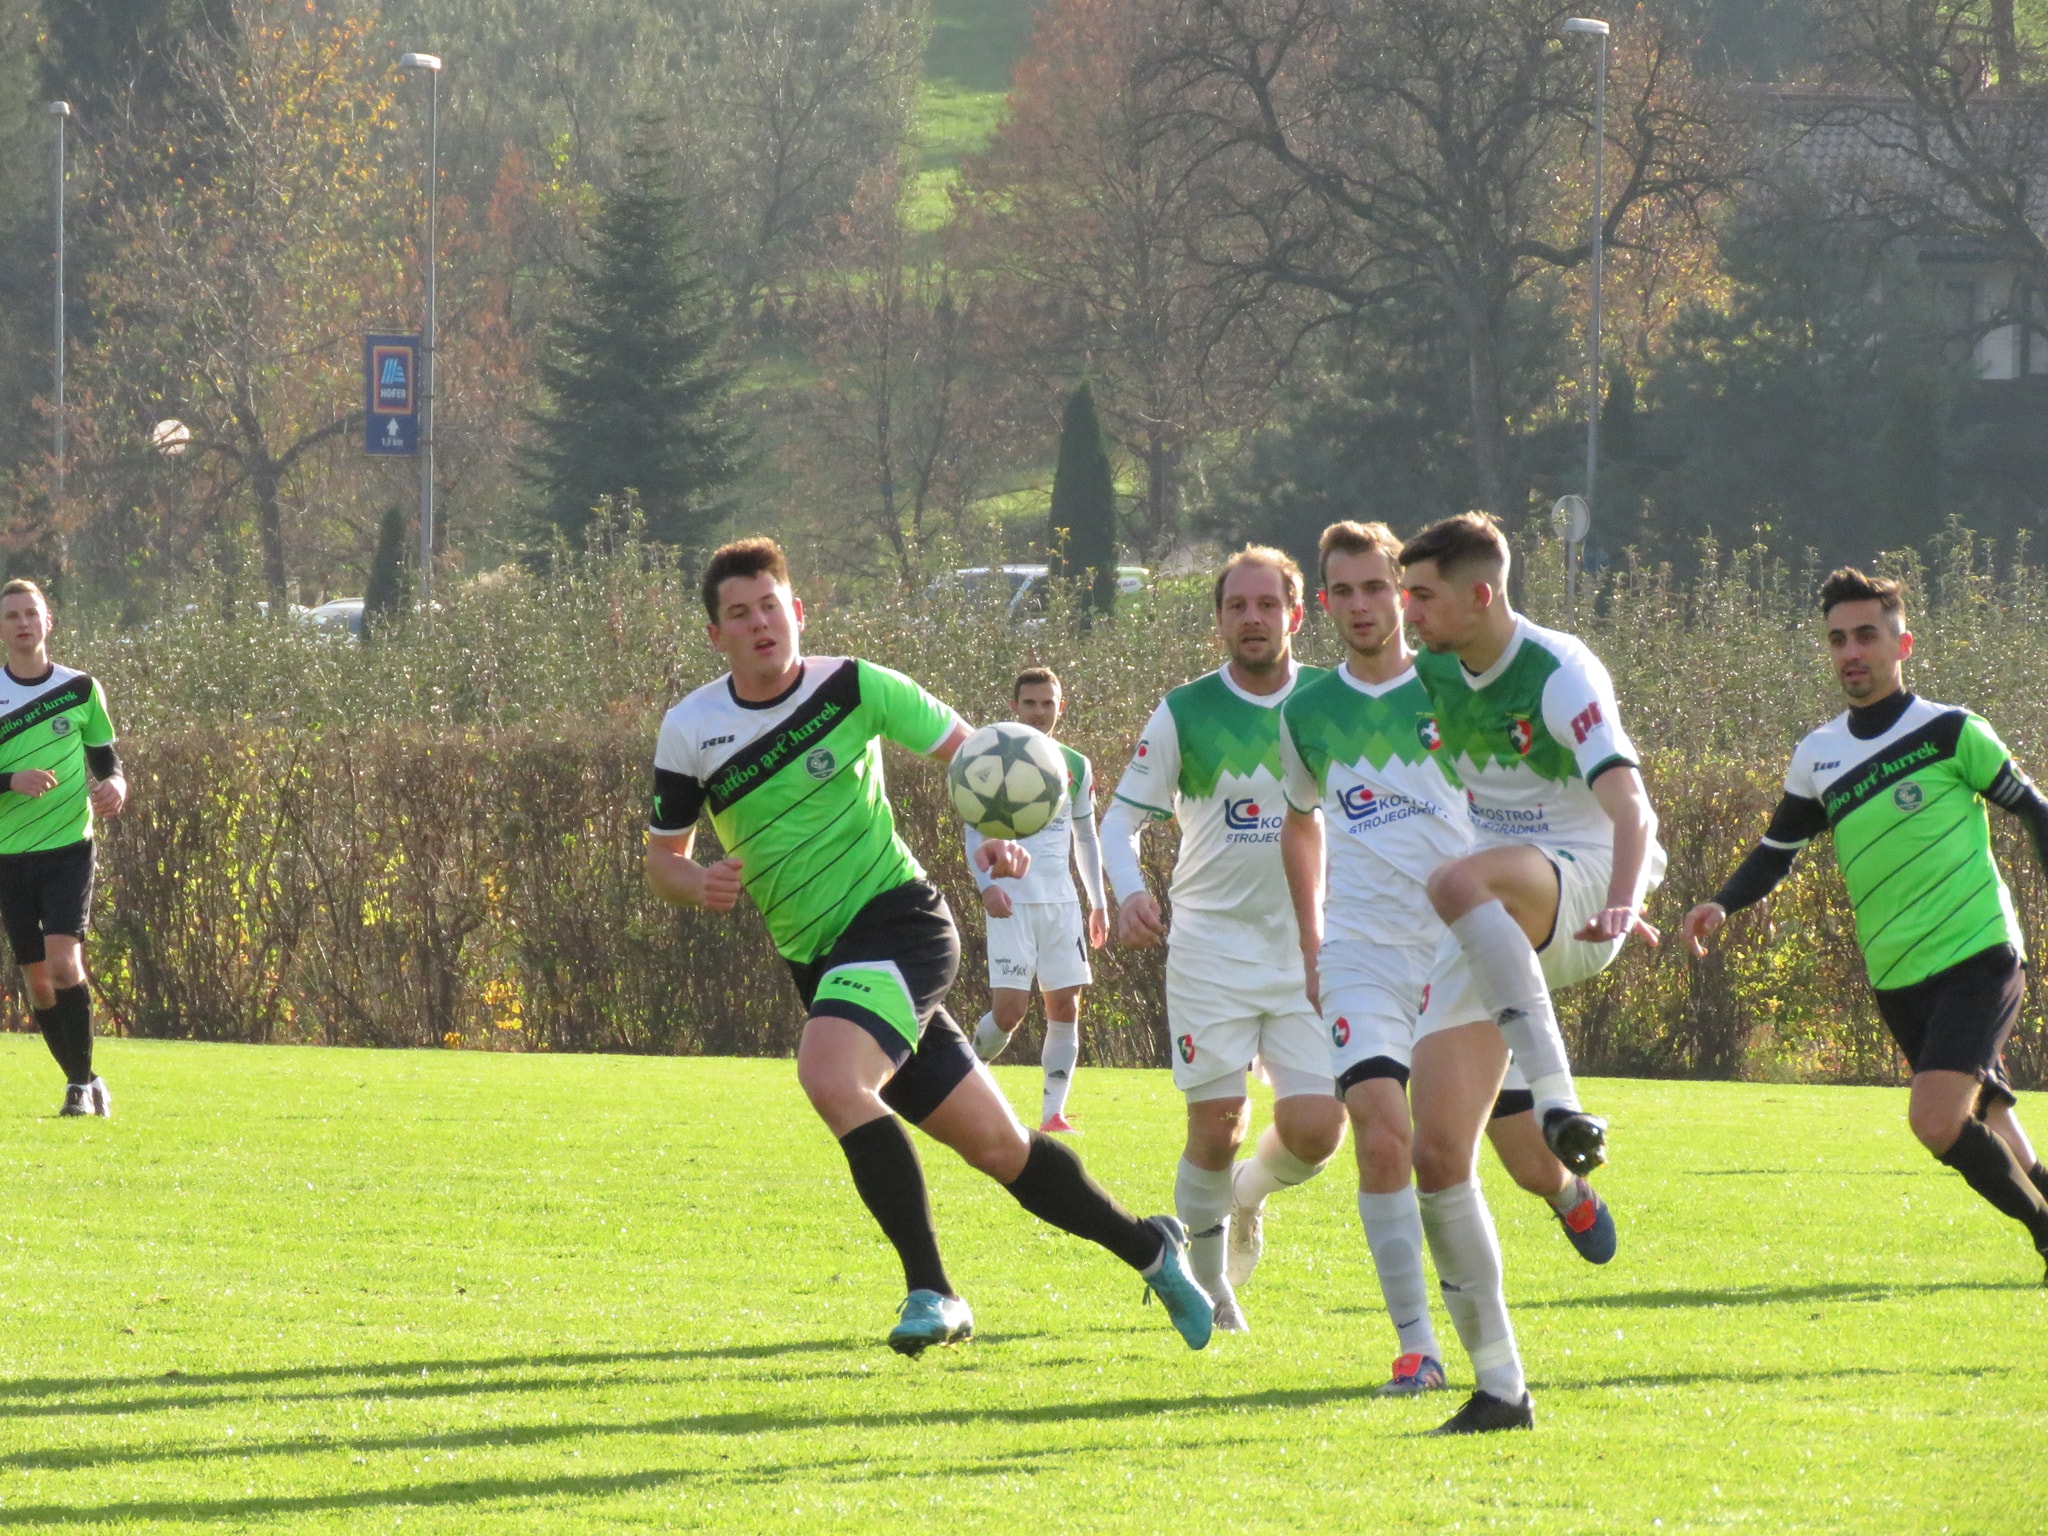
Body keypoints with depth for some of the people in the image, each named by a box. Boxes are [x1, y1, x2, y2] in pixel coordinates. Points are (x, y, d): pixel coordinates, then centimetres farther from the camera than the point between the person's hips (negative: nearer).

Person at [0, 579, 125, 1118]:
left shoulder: (80, 689, 4)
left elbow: (106, 759, 13)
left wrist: (114, 786, -9)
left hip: (68, 850, -1)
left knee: (63, 962, -19)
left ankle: (82, 1082, -10)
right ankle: (84, 1082, 18)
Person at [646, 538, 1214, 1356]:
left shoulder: (855, 688, -6)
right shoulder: (689, 732, 2)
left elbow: (972, 751, 2)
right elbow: (662, 857, 12)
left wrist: (1001, 834, -17)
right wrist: (699, 884, -11)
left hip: (897, 919, -4)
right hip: (819, 962, 4)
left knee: (830, 1077, -31)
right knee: (994, 1144, 7)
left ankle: (932, 1291, -26)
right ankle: (1147, 1246, 28)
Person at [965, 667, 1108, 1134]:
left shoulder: (1075, 767, 12)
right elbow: (975, 831, -3)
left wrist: (1098, 903, 17)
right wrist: (987, 884, -20)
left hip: (1061, 900, 4)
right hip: (1011, 901, -4)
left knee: (1065, 1007, -3)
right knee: (1009, 1008, -12)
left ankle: (1053, 1113, -1)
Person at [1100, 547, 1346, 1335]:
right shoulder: (1184, 713, -1)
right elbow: (1122, 817, 1)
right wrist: (1129, 891, -19)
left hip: (1310, 947, 2)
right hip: (1212, 945, -2)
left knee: (1316, 1130, -8)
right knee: (1216, 1127, -7)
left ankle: (1251, 1191, 27)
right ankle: (1206, 1286, 15)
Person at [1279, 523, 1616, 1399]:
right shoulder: (1307, 716, 5)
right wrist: (1309, 944, 20)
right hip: (1363, 956, 1)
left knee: (1528, 1159, 5)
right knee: (1380, 1136, -22)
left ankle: (1569, 1190, 45)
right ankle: (1416, 1347, -15)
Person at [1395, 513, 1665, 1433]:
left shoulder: (1559, 676, -15)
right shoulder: (1433, 674, 8)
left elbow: (1629, 807, -27)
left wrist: (1618, 903, -44)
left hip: (1579, 877, -7)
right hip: (1490, 938, 7)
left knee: (1459, 883, -41)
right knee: (1438, 1151, -6)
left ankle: (1561, 1107, -49)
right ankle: (1499, 1385, -1)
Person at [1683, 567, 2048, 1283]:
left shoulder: (1950, 732, -5)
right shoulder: (1817, 756, 8)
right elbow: (1777, 851, 18)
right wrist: (1722, 905, 1)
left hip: (1978, 957, -5)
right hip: (1897, 978, 5)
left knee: (1936, 1121, -21)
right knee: (1989, 1128, 11)